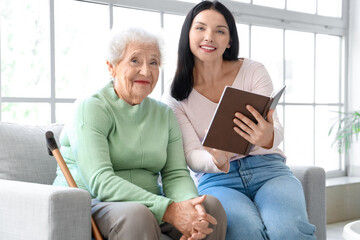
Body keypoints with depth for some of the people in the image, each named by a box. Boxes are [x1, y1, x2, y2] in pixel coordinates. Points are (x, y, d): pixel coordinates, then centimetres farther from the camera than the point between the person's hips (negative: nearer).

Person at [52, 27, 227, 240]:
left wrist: (191, 203, -22)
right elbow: (100, 181, -19)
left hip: (146, 204, 5)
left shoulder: (164, 114, 14)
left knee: (211, 206, -20)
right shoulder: (90, 108, -6)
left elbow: (176, 174, 4)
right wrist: (167, 209, -28)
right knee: (136, 214, -37)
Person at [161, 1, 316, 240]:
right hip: (216, 180, 0)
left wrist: (267, 138, -31)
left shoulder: (253, 71, 2)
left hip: (267, 169, 1)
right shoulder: (175, 98, 3)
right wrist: (217, 161, -28)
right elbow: (192, 156, -4)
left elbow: (276, 131, -4)